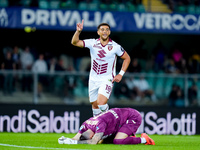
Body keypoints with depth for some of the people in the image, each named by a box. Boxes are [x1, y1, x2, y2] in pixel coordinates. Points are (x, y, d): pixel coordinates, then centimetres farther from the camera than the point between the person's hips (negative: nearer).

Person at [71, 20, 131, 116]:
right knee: (95, 105, 9)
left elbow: (127, 58, 7)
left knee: (101, 103, -21)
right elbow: (75, 42, -9)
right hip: (93, 80, 3)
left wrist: (121, 74, -2)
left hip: (107, 80, -3)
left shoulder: (115, 47, -6)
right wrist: (78, 31, -28)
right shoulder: (92, 43, -3)